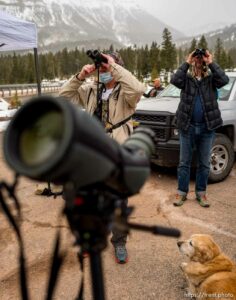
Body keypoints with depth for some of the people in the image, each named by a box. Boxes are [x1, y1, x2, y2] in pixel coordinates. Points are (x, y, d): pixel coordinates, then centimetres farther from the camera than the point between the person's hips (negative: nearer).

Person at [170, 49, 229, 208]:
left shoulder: (211, 79, 5)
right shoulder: (187, 79, 5)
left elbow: (224, 80, -15)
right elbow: (174, 80, -15)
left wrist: (211, 63, -11)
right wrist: (187, 63, -11)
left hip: (207, 128, 1)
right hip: (187, 126, 0)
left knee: (204, 164, 9)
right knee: (184, 162, 7)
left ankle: (201, 193, 22)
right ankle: (182, 193, 18)